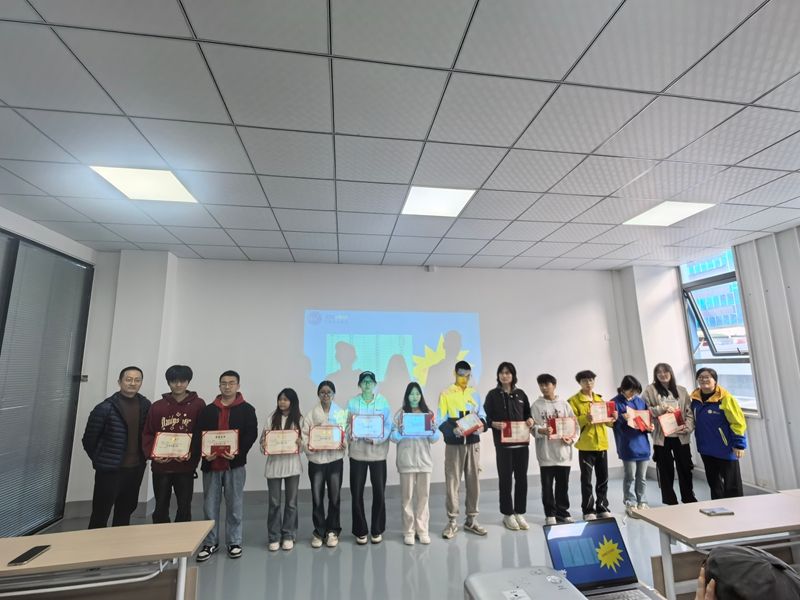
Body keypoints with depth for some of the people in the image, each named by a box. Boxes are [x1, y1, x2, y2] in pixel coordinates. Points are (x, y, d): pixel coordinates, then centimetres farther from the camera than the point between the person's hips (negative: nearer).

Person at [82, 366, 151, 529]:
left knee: (125, 512, 20)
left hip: (136, 469, 5)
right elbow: (89, 440, -5)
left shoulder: (145, 405, -1)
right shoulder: (105, 408, -14)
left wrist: (143, 456, 4)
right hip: (110, 470, -5)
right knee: (100, 515, 8)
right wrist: (101, 461, 2)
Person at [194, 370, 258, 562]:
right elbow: (198, 435, 4)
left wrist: (238, 452, -21)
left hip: (235, 464, -2)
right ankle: (210, 543, 27)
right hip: (211, 464, 3)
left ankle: (234, 542, 22)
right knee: (210, 506, 10)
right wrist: (204, 453, -13)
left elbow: (251, 434, -8)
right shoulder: (208, 410, 9)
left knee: (234, 505, 8)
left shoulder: (247, 409, 0)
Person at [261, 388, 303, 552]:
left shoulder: (299, 420, 0)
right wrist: (263, 445, -19)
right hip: (274, 464, 1)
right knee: (274, 503, 8)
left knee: (291, 502, 10)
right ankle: (274, 537, 22)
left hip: (292, 464, 0)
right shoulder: (272, 419, 3)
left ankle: (288, 536, 24)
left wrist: (300, 443, -21)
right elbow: (264, 439, 2)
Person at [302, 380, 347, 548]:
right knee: (317, 498, 5)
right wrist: (308, 446, -21)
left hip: (335, 459, 0)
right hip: (316, 460, 0)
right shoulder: (311, 414, 1)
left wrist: (344, 443, -17)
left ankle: (332, 531, 24)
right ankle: (319, 532, 23)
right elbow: (304, 435, -2)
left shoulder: (341, 413, 3)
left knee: (334, 497, 6)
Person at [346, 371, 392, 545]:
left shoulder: (383, 402, 0)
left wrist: (376, 439, -19)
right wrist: (351, 435, -21)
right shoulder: (352, 403, 2)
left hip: (378, 452, 0)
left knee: (379, 492, 5)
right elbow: (347, 425, 0)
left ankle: (377, 530, 25)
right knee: (356, 493, 6)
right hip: (358, 452, 1)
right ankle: (360, 531, 24)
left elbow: (388, 425, -4)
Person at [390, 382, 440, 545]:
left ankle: (422, 530, 22)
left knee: (423, 495, 9)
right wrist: (399, 432, -25)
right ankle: (408, 531, 17)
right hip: (406, 460, -2)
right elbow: (393, 436, -5)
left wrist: (433, 431, -16)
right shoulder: (401, 414, -1)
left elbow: (435, 439, 5)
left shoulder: (428, 413, 6)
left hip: (424, 459, 2)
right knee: (407, 496, 5)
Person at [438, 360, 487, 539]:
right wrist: (452, 429, -25)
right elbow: (441, 421, -7)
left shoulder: (474, 394, 8)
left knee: (473, 481, 10)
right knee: (452, 482, 2)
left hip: (473, 443, 4)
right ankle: (452, 521, 16)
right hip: (454, 444, -3)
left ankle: (471, 519, 25)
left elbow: (482, 414, 8)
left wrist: (482, 426, -14)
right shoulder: (446, 394, -4)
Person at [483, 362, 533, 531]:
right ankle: (508, 514, 20)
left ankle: (520, 513, 25)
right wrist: (494, 424, -23)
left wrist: (531, 420, -6)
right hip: (503, 444, -3)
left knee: (522, 478, 10)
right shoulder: (493, 395, -3)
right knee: (505, 478, 5)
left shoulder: (521, 394, 9)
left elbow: (528, 414, 15)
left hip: (522, 442, 4)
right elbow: (486, 417, -4)